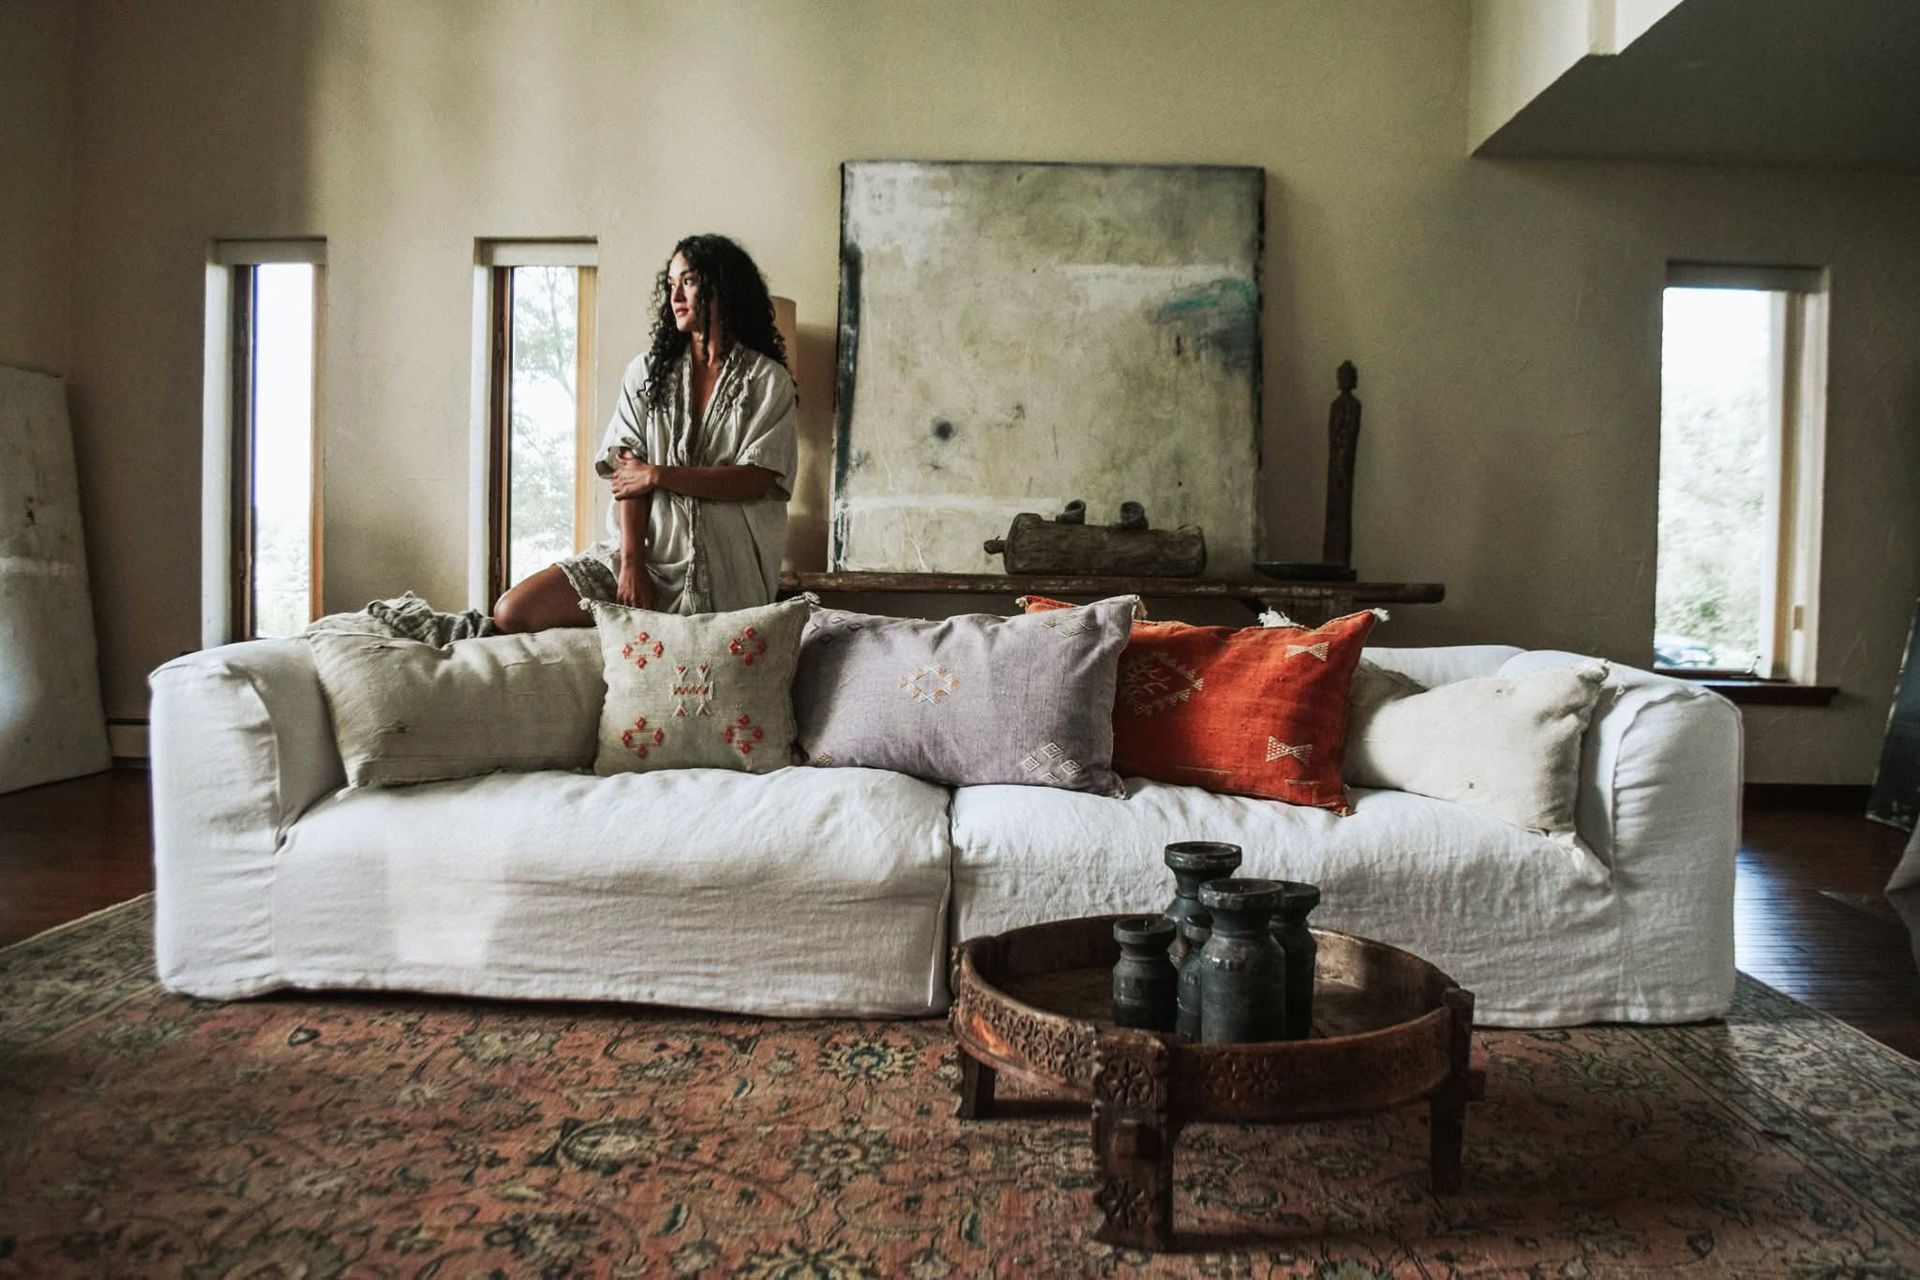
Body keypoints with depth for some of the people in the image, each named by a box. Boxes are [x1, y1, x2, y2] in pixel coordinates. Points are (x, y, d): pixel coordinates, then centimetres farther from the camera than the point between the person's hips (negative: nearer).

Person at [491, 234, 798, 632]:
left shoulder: (768, 381, 3)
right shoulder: (647, 372, 11)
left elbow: (756, 480, -8)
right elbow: (629, 475, 0)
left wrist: (658, 475, -9)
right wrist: (631, 565, -12)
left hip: (727, 574, -2)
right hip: (645, 550, 3)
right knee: (512, 613, -12)